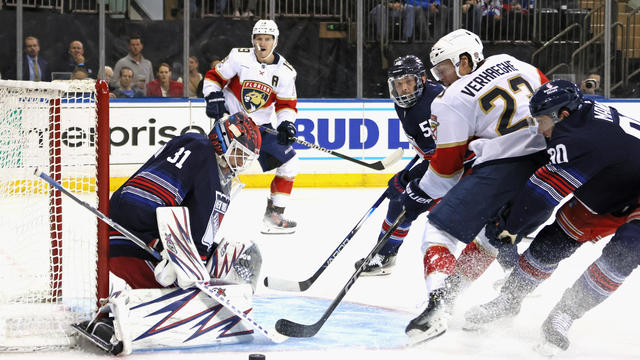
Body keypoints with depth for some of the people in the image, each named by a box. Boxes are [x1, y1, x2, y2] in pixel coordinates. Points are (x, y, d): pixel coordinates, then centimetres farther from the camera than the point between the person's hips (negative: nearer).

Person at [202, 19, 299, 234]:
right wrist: (213, 97, -18)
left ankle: (274, 216, 10)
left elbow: (286, 104, 3)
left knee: (288, 164, 2)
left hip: (261, 125, 4)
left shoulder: (285, 72, -4)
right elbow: (214, 77, -2)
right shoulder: (239, 57, -11)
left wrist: (286, 124, -14)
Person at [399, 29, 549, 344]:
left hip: (503, 166, -8)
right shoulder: (508, 62, 16)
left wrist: (418, 196, 15)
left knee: (440, 227, -5)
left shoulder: (452, 101, 0)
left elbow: (447, 165, 2)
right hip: (546, 163, 8)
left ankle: (437, 304, -24)